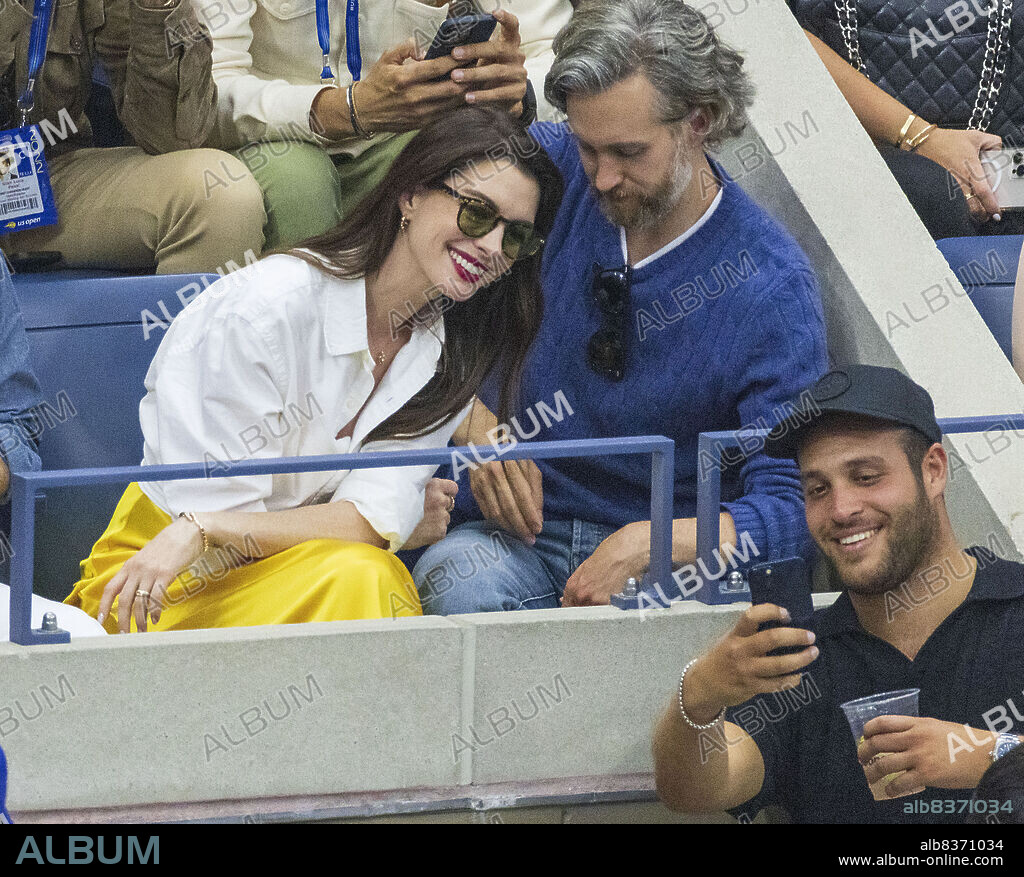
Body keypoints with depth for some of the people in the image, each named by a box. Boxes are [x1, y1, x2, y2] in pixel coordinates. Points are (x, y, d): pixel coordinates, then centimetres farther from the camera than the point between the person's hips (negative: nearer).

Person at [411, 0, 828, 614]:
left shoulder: (772, 286, -8)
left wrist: (648, 544, -28)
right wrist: (481, 429, -9)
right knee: (461, 587, -34)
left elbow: (791, 508, -12)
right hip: (515, 531, 2)